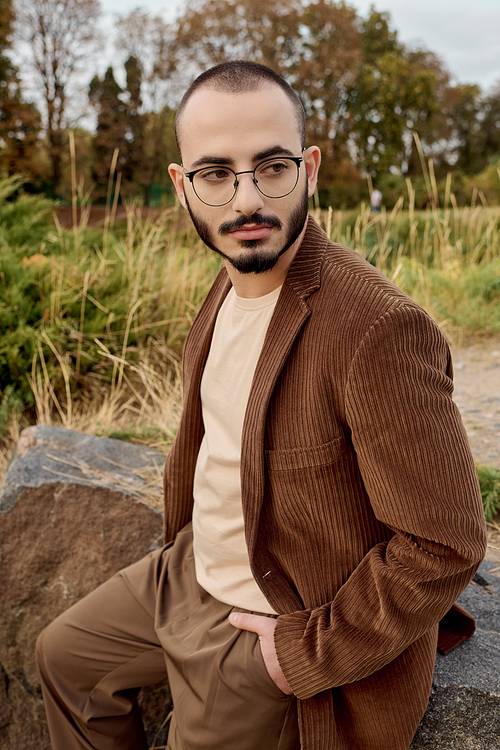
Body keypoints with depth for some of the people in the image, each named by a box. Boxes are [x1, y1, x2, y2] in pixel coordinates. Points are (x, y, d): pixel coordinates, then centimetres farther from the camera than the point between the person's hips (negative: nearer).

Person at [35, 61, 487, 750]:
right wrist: (186, 540, 11)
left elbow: (445, 545, -28)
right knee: (65, 654, 21)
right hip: (192, 573, 8)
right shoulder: (232, 286, -2)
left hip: (279, 626, -8)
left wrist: (307, 653, -20)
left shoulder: (381, 330, -32)